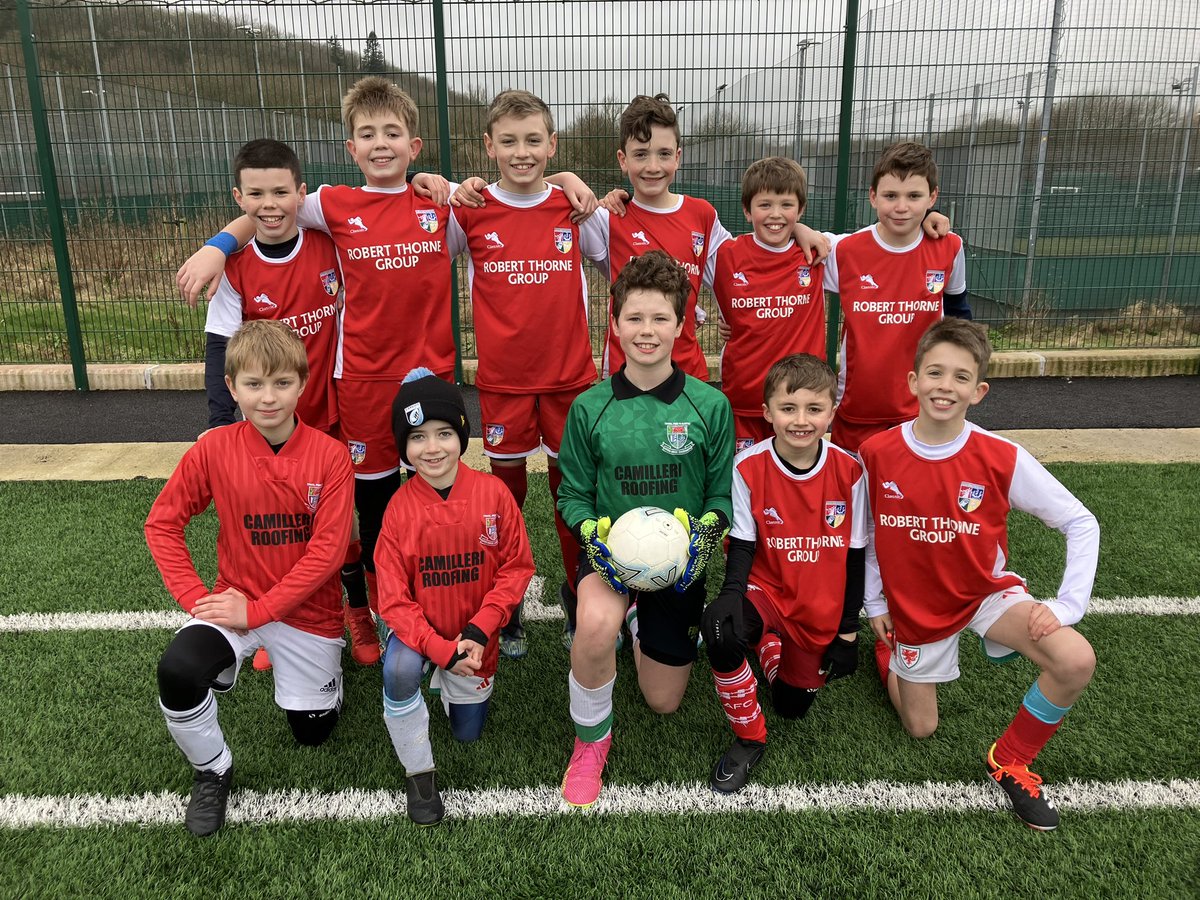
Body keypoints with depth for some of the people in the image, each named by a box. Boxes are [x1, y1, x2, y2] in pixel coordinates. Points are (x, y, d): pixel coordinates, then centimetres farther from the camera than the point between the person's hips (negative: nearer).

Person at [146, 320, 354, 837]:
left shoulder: (330, 456, -16)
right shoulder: (214, 449, -11)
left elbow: (327, 552, -18)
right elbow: (162, 523, -3)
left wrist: (257, 610, -20)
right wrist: (195, 597, -13)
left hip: (308, 610, 0)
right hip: (235, 601, 1)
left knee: (313, 732, 11)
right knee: (177, 671, -28)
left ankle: (323, 660, 44)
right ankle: (212, 770, 1)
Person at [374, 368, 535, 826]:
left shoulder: (492, 492, -17)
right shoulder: (399, 507, -18)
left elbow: (517, 567, -10)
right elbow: (394, 599, -16)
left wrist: (478, 630, -19)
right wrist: (442, 649, -26)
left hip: (474, 635, 2)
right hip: (419, 630, -1)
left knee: (468, 733, 13)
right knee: (399, 672, -34)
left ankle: (453, 683, 46)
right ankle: (419, 773, -8)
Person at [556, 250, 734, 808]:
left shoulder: (710, 405, -9)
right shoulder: (590, 408, -8)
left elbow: (724, 490, -3)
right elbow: (573, 493, -1)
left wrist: (708, 529, -23)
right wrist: (591, 531, -20)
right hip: (611, 551, -1)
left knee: (664, 702, 13)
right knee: (597, 622, -38)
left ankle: (642, 618, 46)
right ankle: (591, 739, -7)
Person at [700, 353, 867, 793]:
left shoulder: (849, 471, -11)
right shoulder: (748, 467, -15)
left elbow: (855, 555, -2)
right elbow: (742, 544, -10)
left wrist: (848, 631, 0)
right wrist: (731, 594, -30)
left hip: (822, 609, 2)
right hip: (767, 590, -2)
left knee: (793, 705, 8)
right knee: (720, 630, -34)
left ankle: (773, 646, 43)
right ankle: (749, 739, -9)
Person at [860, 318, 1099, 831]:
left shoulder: (1002, 459, -20)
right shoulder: (877, 453, -17)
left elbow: (1081, 523, -11)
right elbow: (862, 529, -1)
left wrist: (1067, 605, -19)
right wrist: (875, 604, 2)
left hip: (987, 591, 0)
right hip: (913, 605, 0)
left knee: (1076, 661, -27)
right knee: (920, 728, 10)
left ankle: (1009, 761, 0)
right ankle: (888, 651, 42)